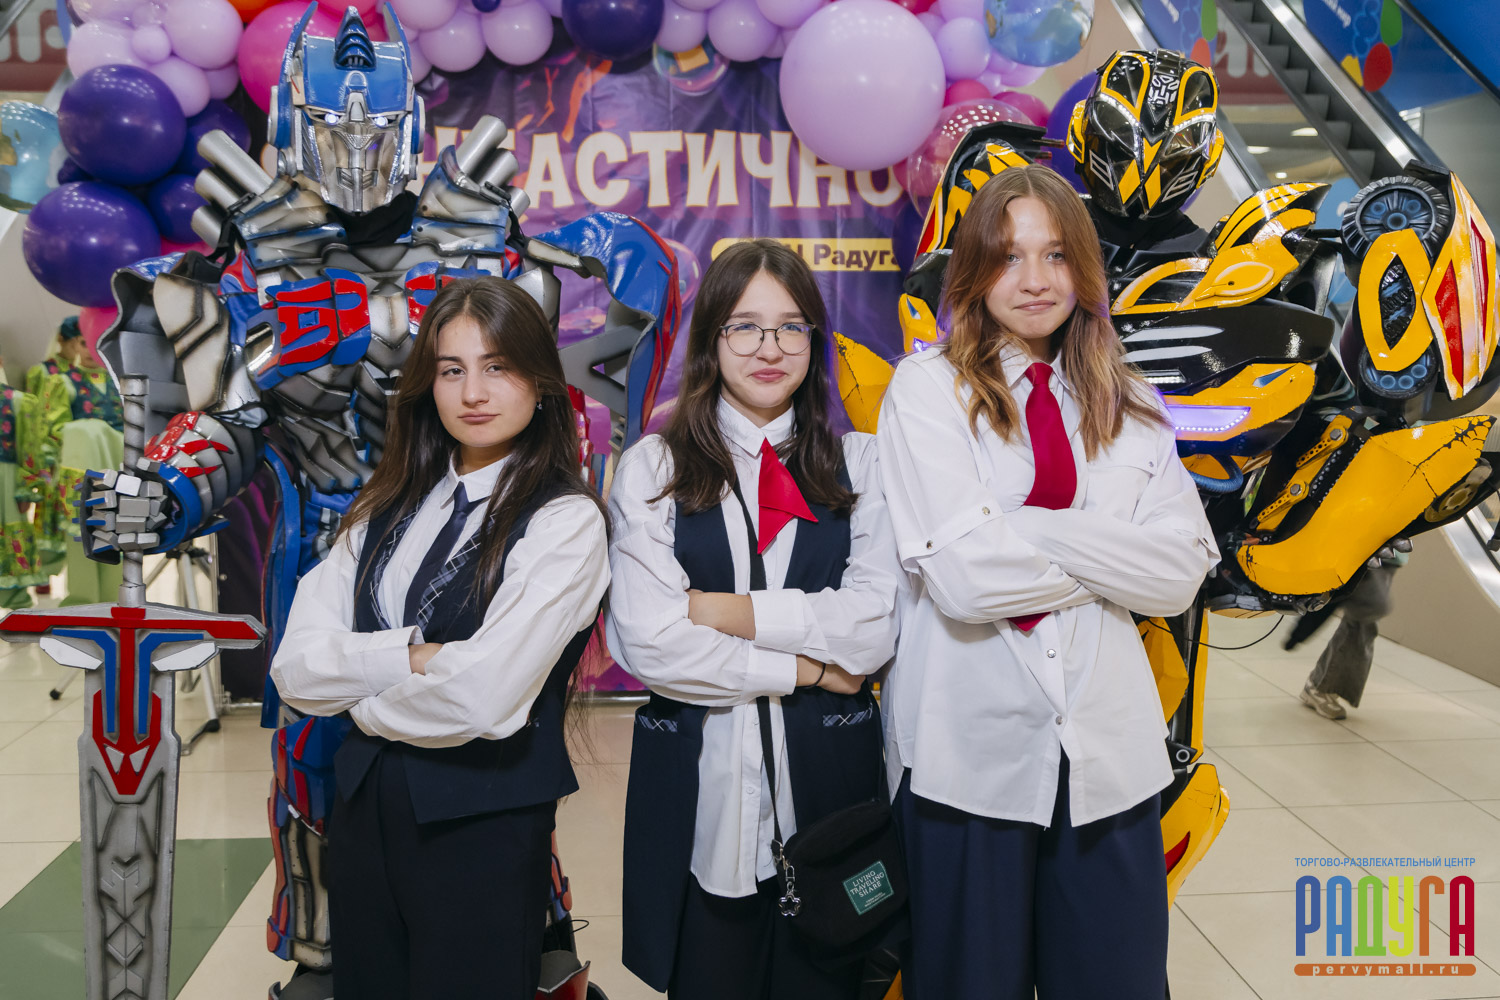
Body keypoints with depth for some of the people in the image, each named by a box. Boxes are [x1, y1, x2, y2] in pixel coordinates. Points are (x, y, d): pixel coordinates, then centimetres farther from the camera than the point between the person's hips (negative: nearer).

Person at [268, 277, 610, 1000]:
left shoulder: (566, 522, -12)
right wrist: (410, 655, -16)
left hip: (485, 826, -5)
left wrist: (366, 700, -5)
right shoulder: (386, 508, 6)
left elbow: (484, 697, -22)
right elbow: (295, 668, -1)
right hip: (363, 810, 6)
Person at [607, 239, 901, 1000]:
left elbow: (874, 627, -7)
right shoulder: (654, 466, 1)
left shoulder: (857, 463, 5)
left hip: (827, 773, 1)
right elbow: (645, 640, -11)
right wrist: (804, 667, -8)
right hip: (697, 776, 0)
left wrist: (732, 612, -11)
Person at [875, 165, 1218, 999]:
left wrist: (1034, 529, -13)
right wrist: (1111, 551, -5)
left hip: (1107, 747, 4)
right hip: (971, 748, -3)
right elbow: (964, 579, -15)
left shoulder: (1129, 405, 9)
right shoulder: (928, 386, -4)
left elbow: (1180, 575, -3)